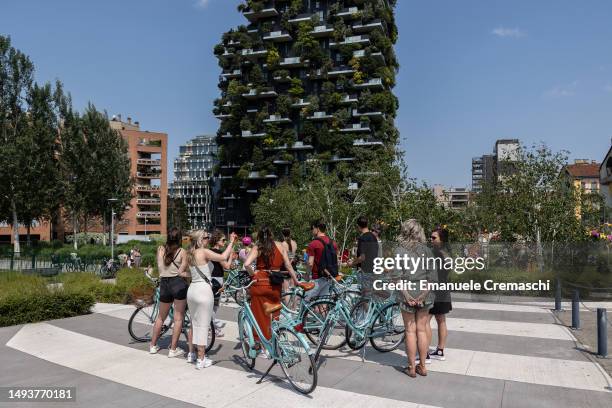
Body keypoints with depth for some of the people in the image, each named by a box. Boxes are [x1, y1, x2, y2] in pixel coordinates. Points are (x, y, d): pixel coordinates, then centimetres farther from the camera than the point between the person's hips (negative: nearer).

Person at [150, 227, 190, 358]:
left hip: (164, 284, 4)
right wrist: (186, 273, 9)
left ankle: (153, 345, 29)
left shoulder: (161, 250, 3)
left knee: (161, 317, 20)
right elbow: (182, 272, -10)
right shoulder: (182, 252, -6)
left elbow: (160, 268, 4)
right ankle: (173, 349, 7)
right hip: (179, 284, -4)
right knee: (178, 318, 4)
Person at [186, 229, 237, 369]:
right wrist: (231, 242, -13)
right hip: (203, 290, -8)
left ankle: (191, 354, 30)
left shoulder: (191, 254, 11)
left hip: (192, 289, 8)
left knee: (194, 323, 20)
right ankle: (201, 360, 7)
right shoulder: (204, 252, -13)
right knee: (203, 326, 0)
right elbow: (223, 257, -25)